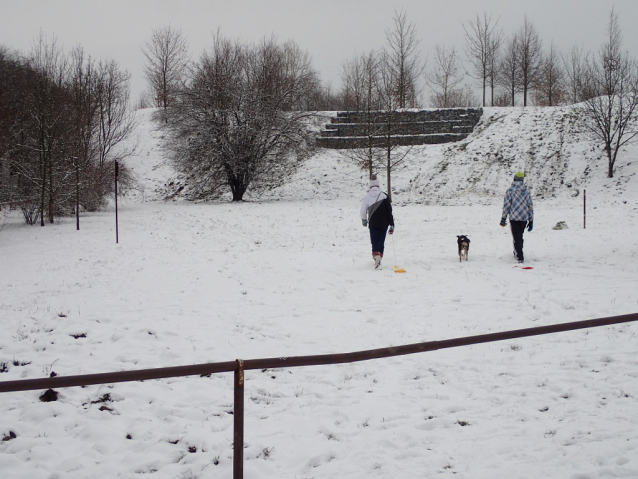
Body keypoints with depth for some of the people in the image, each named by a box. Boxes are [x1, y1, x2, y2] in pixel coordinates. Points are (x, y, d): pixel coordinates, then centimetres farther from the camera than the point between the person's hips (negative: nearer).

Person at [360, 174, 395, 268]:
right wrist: (392, 225, 2)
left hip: (373, 223, -1)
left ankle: (376, 255, -20)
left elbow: (363, 210, 1)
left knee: (374, 241, 3)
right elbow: (389, 211, -4)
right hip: (384, 223, 1)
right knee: (381, 240, 14)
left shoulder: (367, 197, -5)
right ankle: (380, 255, 13)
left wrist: (364, 220, 21)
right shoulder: (384, 196, -4)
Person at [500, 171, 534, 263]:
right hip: (524, 218, 4)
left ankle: (520, 257, -6)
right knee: (520, 236, 20)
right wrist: (531, 220, 15)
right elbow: (531, 206, 10)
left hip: (514, 218, -4)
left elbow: (506, 205, -9)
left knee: (516, 237, -1)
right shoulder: (526, 191, 8)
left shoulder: (510, 190, -5)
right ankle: (517, 252, 32)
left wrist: (503, 218, -3)